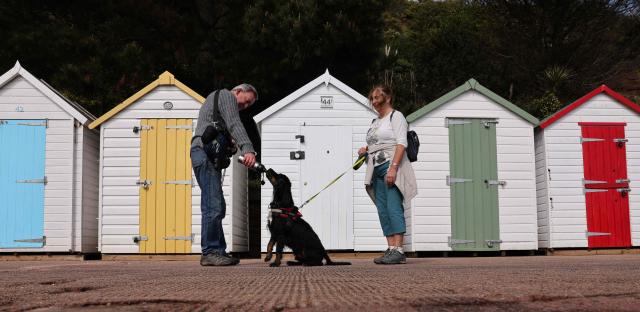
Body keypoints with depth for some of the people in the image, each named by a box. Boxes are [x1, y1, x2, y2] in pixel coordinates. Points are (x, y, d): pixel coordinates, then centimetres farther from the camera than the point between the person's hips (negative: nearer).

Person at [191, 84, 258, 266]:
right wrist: (247, 149, -26)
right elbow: (235, 124, -14)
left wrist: (229, 144, 3)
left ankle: (219, 251, 10)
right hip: (205, 154, -11)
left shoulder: (215, 99, 34)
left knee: (218, 207, 9)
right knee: (213, 206, -14)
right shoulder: (226, 96, 4)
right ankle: (210, 253, -15)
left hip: (209, 157, 11)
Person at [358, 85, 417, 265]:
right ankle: (391, 249, 3)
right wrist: (366, 149, 10)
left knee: (393, 208, -15)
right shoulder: (375, 121, 23)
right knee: (383, 211, 3)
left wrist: (393, 168, -22)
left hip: (392, 167, -8)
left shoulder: (396, 116, -1)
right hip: (377, 170, 8)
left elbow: (401, 143, -12)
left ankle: (398, 250, -18)